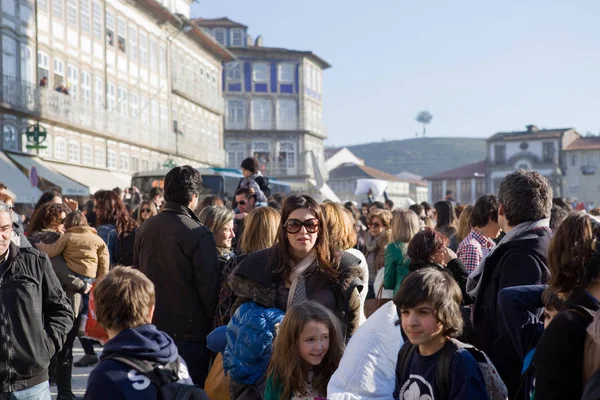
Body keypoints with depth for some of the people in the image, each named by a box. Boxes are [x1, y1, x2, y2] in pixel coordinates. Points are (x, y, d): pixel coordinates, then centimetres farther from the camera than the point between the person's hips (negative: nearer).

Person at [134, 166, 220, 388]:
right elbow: (209, 286, -14)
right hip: (189, 332, -6)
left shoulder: (144, 229, 3)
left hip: (151, 328, 6)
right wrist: (212, 324, -1)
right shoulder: (198, 234, -16)